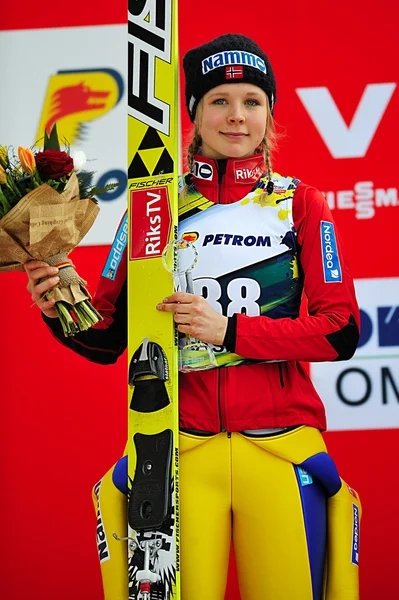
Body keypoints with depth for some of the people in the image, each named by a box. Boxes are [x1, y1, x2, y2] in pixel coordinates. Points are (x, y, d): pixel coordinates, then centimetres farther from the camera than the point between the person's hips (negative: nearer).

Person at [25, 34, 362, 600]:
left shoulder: (300, 204, 6)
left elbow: (341, 331, -2)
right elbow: (109, 338, 7)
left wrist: (228, 329, -13)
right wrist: (63, 310, -14)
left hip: (278, 447, 0)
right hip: (180, 448, 0)